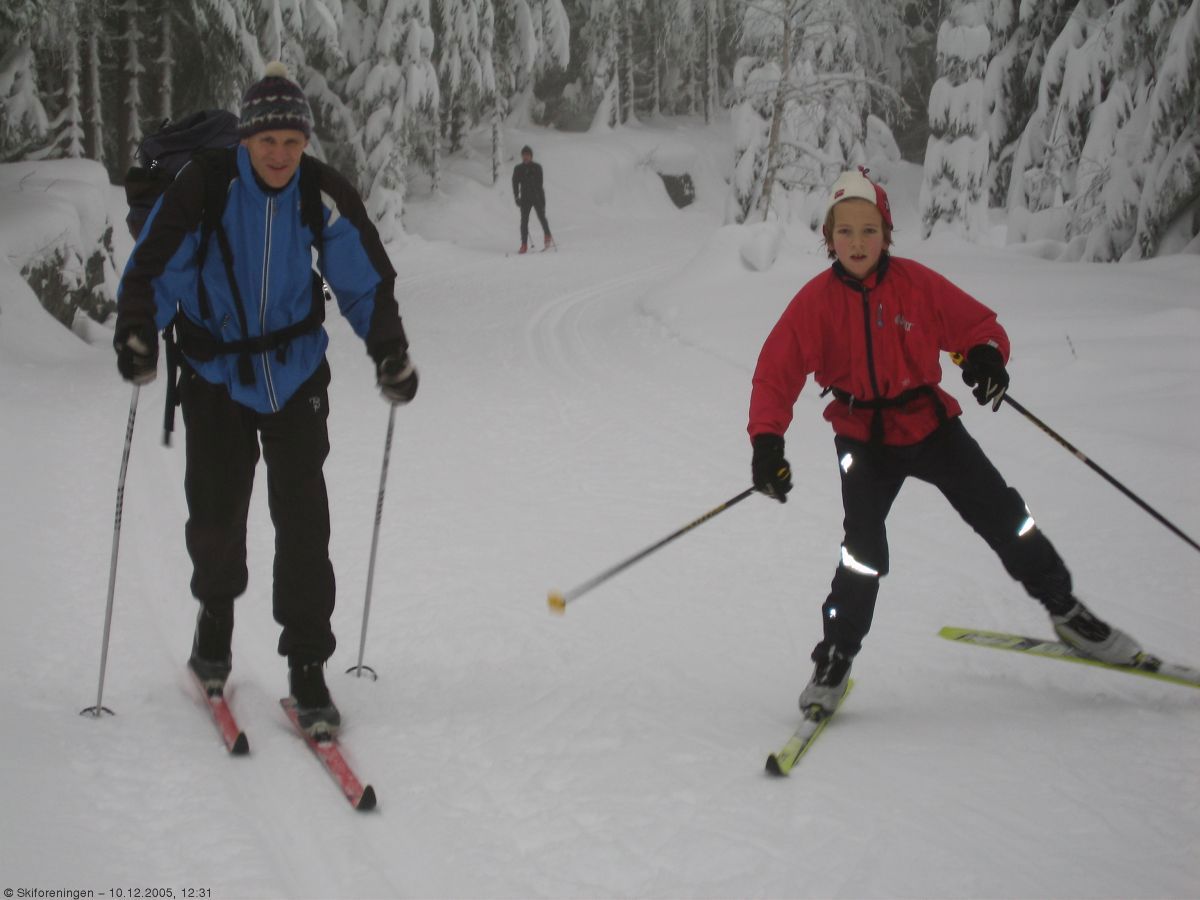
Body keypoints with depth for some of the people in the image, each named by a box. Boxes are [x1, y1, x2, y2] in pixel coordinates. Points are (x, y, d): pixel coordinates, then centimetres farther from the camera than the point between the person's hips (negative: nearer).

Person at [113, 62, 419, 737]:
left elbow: (367, 280, 0)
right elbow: (155, 267, -12)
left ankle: (308, 669, 3)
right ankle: (217, 611, 36)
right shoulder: (205, 187, -17)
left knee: (303, 518, -5)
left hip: (296, 371, 1)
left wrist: (391, 353, -8)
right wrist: (137, 335, -27)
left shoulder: (324, 196, -11)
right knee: (216, 514, 3)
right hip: (216, 372, -1)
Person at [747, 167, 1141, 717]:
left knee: (1002, 515, 4)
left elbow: (976, 322, -2)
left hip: (930, 424, 2)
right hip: (864, 439, -1)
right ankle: (835, 658, 1)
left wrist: (985, 353, -26)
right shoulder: (816, 301, -10)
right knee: (864, 549, -17)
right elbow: (776, 374, -11)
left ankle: (1065, 611, 25)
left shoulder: (916, 283, -8)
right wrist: (767, 441, -25)